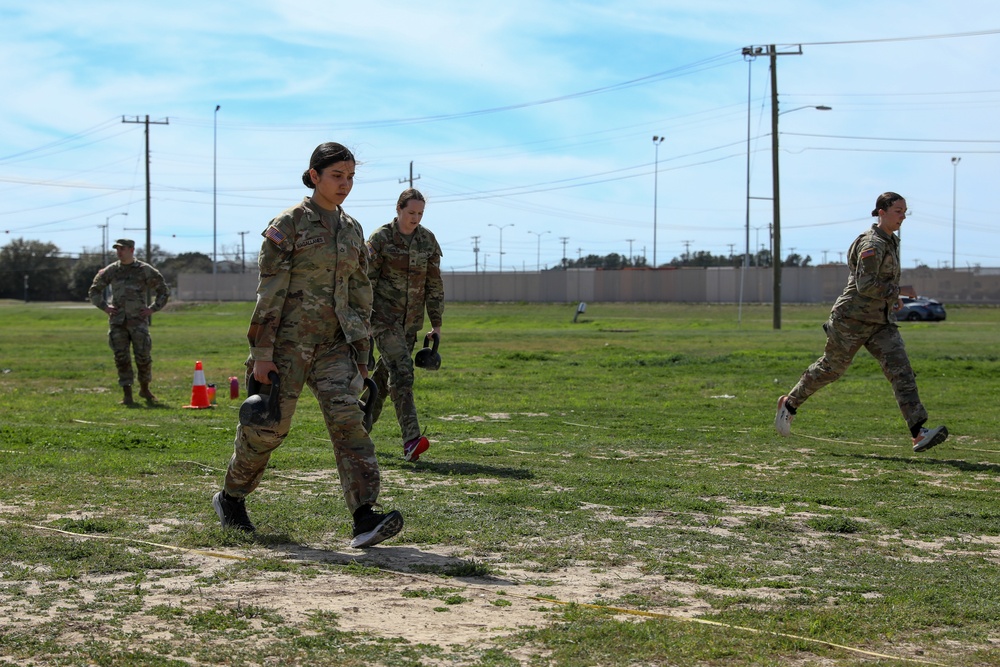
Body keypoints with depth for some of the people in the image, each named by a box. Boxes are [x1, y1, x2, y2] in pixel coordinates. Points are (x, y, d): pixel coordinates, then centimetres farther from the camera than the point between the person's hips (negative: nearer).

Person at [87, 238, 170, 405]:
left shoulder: (145, 270, 0)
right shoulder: (110, 271, 8)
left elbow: (164, 291, 7)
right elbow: (94, 291, 20)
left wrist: (152, 309, -2)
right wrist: (104, 306, 6)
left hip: (138, 321, -2)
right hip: (117, 321, 2)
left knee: (143, 355, -4)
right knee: (121, 357, -2)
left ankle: (144, 388, 18)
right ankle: (127, 394, 3)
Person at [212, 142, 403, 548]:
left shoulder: (352, 230, 11)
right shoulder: (289, 224, -7)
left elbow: (359, 294, 15)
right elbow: (270, 291, -10)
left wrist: (361, 353, 13)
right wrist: (261, 353, -14)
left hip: (333, 342, 4)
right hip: (289, 338, -4)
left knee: (346, 418, -13)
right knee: (269, 425, 5)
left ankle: (365, 519, -22)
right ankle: (230, 498, 31)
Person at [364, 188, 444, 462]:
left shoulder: (427, 239, 5)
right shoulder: (380, 238, -8)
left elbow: (434, 283, 9)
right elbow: (366, 281, -7)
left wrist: (436, 323, 9)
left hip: (411, 318, 5)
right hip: (383, 314, -5)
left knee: (385, 372, 12)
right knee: (401, 369, -19)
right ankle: (411, 440, -28)